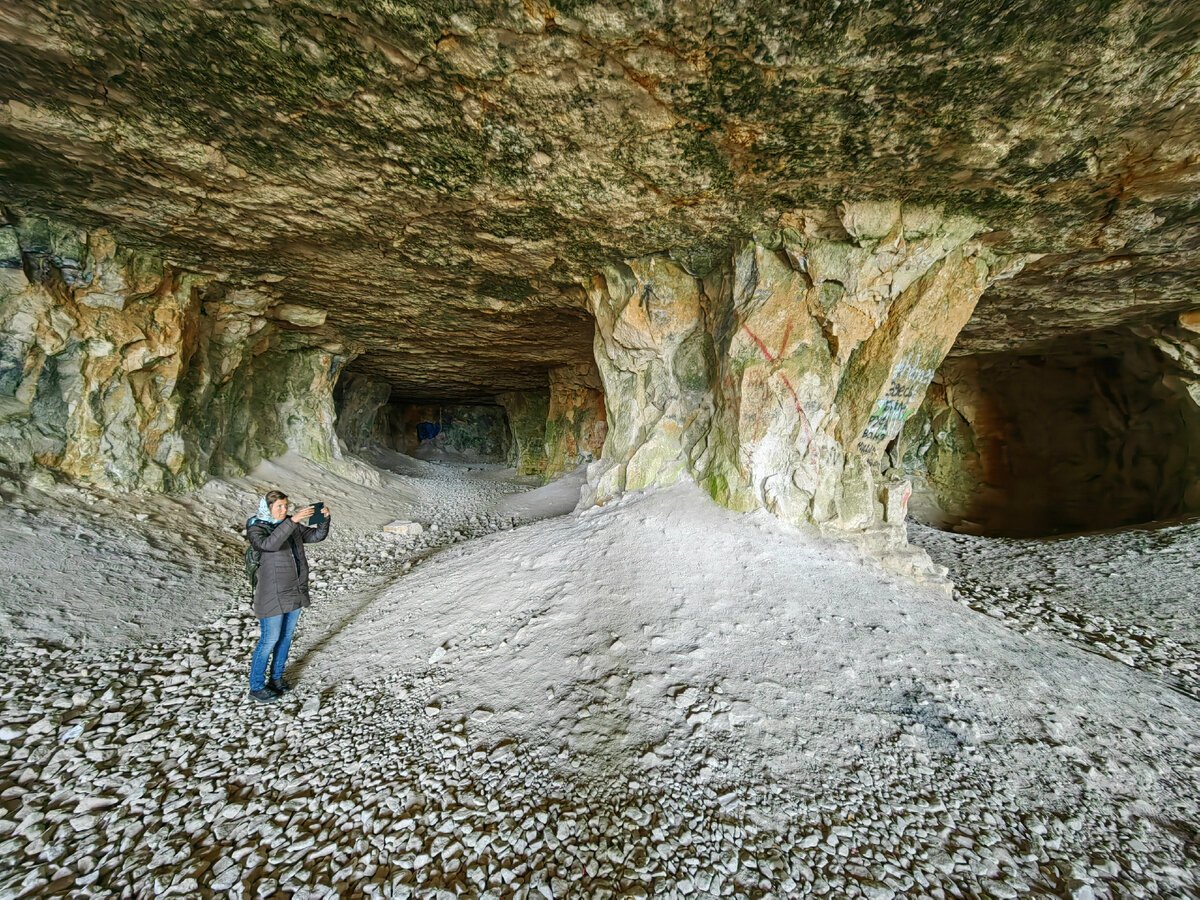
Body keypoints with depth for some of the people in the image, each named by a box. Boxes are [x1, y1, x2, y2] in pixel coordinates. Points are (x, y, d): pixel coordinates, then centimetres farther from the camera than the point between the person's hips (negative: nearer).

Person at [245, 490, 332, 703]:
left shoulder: (292, 525, 7)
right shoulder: (256, 529, -11)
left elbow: (317, 536, 7)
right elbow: (269, 544, -33)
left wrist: (325, 519, -11)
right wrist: (292, 521, -40)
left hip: (295, 591, 6)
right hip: (273, 595, -6)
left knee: (286, 637, 16)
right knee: (270, 639, 0)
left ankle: (276, 678, 32)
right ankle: (256, 686, 16)